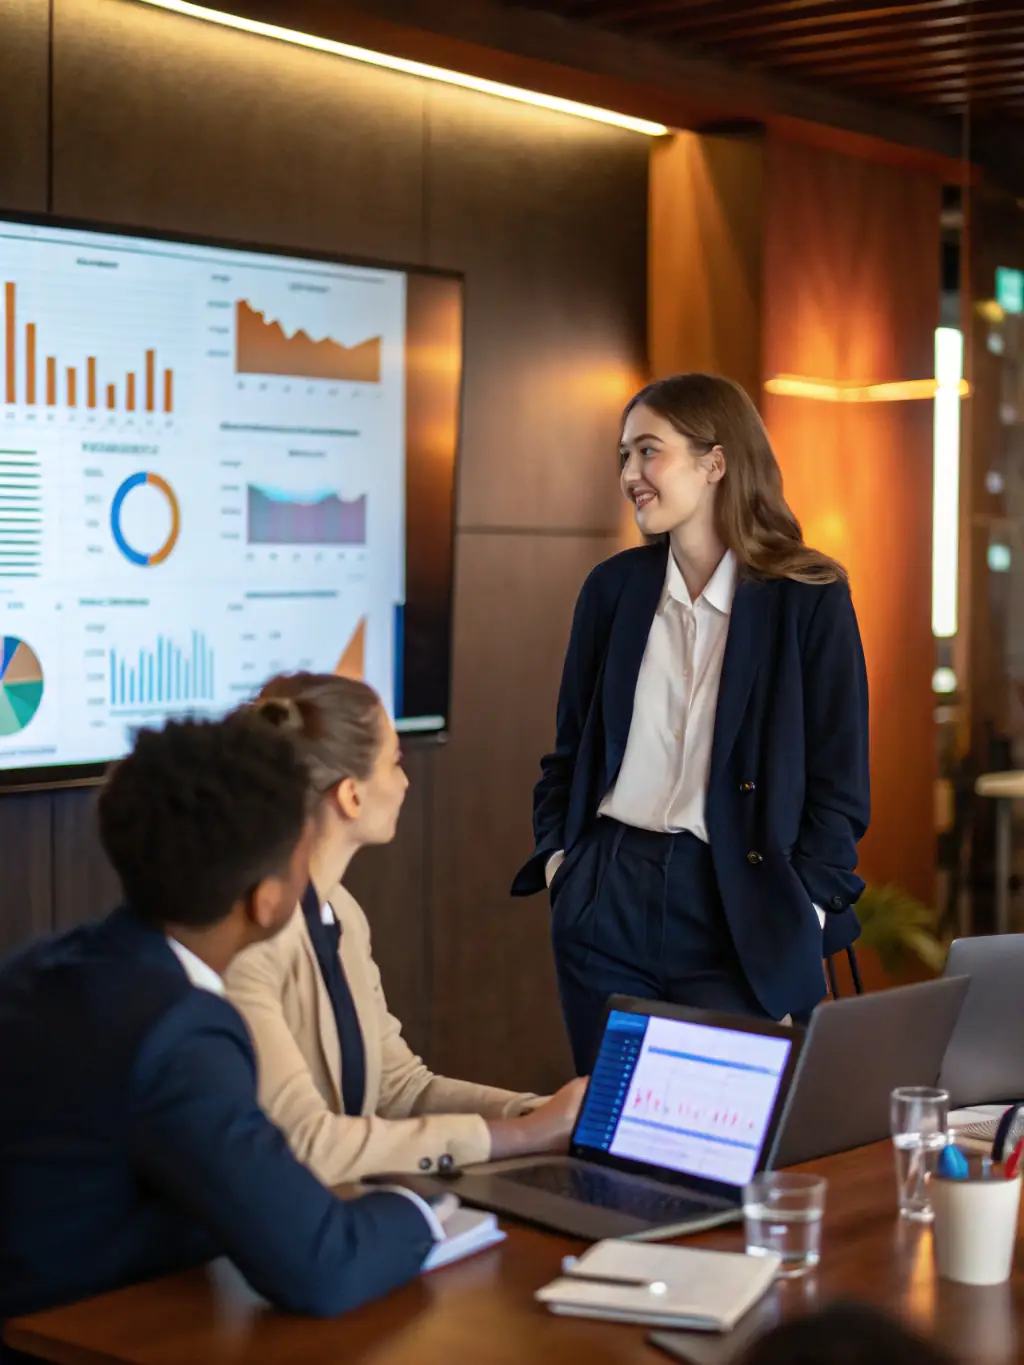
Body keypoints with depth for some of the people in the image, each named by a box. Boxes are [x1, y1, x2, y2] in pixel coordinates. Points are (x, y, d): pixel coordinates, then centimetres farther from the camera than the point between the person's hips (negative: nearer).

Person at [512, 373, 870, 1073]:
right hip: (608, 901, 3)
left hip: (740, 915, -3)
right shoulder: (613, 587, 6)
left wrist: (802, 908, -8)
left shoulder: (810, 598, -4)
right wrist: (556, 852, 4)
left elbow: (840, 780, -2)